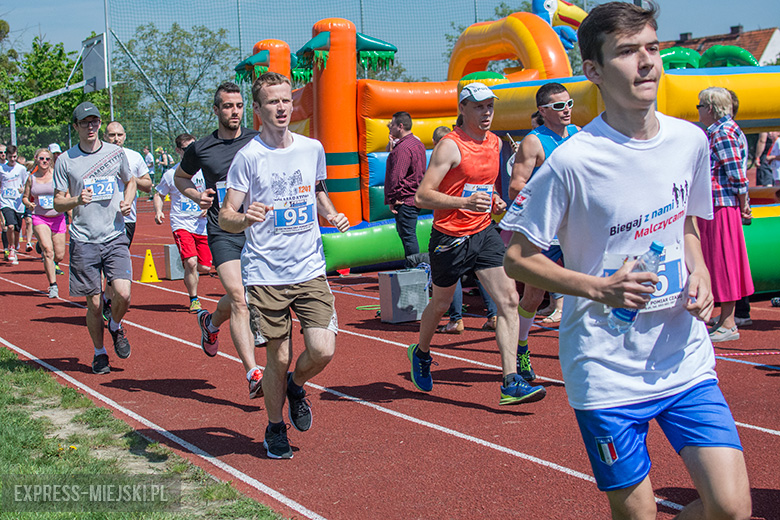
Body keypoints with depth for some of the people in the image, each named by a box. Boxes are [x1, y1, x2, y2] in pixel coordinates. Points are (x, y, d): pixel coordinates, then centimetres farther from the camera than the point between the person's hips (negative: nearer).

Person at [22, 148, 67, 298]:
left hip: (57, 217, 0)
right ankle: (53, 286, -17)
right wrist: (29, 204, -8)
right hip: (40, 218, 0)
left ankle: (48, 263, 40)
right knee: (48, 249, -21)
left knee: (59, 256, 3)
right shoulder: (31, 178, 6)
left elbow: (66, 194, 5)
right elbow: (25, 197, 15)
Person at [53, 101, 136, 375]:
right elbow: (58, 203, 4)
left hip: (115, 237, 1)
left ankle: (116, 327, 19)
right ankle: (99, 352, 23)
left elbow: (130, 181, 24)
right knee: (94, 303, 1)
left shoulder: (116, 153, 7)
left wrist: (127, 202, 4)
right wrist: (78, 200, -18)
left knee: (123, 294, -14)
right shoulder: (65, 160, 2)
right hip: (84, 241, -1)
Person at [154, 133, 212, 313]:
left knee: (204, 267, 0)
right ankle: (194, 300, 0)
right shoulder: (171, 174, 0)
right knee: (191, 261, -20)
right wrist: (158, 211, -5)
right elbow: (159, 194, 12)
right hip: (181, 224, -2)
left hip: (202, 225, 2)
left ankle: (190, 276, 36)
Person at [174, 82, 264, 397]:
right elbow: (180, 177, 21)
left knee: (238, 299, 14)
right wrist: (196, 196, 1)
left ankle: (211, 322, 49)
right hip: (222, 232, -2)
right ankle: (253, 375, -19)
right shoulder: (200, 149, 2)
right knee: (238, 297, -17)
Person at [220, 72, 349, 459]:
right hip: (265, 272, -3)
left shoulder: (313, 149, 6)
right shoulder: (248, 156, -7)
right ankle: (275, 428, 27)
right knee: (278, 358, 2)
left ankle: (295, 386, 26)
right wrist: (245, 218, -30)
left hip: (310, 270, 3)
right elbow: (225, 217, -8)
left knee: (323, 350, -8)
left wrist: (332, 214, 5)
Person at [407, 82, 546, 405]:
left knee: (509, 300, -10)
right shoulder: (450, 146, -15)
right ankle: (420, 353, 45)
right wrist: (465, 202, -33)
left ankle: (511, 383, -12)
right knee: (441, 303, 14)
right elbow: (422, 196, -21)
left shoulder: (495, 143, 8)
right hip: (450, 238, -5)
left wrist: (495, 202, 7)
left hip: (484, 233, 5)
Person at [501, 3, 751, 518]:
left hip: (686, 359, 4)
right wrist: (599, 288, -19)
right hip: (608, 373, -4)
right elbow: (518, 258, -7)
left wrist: (699, 273, 0)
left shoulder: (690, 141, 2)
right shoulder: (572, 161, -14)